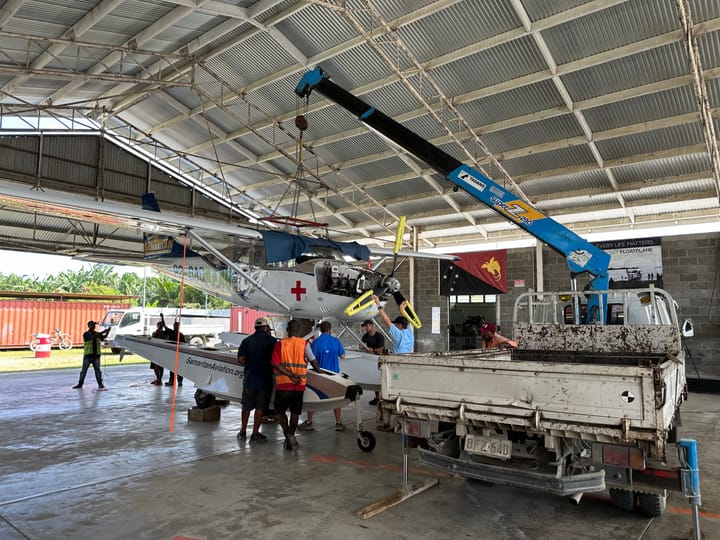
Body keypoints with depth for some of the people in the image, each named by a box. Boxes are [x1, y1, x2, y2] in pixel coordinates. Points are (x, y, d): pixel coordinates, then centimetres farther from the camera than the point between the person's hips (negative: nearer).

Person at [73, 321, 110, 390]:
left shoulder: (97, 334, 8)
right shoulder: (86, 334, -4)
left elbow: (104, 337, -11)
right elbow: (92, 337, -24)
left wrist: (108, 331, -30)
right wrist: (102, 332, -31)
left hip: (96, 355, 2)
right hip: (87, 355, -2)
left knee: (97, 370, 4)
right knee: (84, 371, 6)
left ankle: (100, 384, 9)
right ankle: (80, 384, 17)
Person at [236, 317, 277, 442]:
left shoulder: (247, 340, 2)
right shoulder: (272, 340, -5)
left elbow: (240, 360, -3)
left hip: (249, 379, 3)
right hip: (265, 379, -3)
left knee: (246, 406, 17)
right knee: (260, 407, 7)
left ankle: (243, 431, 25)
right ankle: (255, 434, 10)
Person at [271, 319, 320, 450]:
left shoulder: (280, 344, -1)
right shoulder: (304, 344, -2)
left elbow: (275, 364, -9)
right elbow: (313, 361, -3)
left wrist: (291, 375, -9)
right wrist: (318, 371, 15)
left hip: (282, 383, -1)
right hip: (300, 384, 1)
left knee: (280, 410, 12)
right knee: (295, 412, 14)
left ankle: (288, 434, -6)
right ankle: (291, 438, 19)